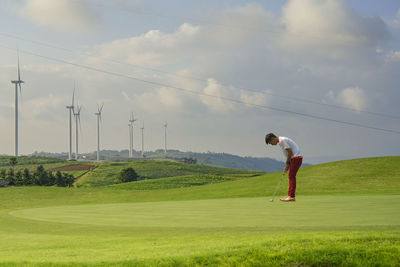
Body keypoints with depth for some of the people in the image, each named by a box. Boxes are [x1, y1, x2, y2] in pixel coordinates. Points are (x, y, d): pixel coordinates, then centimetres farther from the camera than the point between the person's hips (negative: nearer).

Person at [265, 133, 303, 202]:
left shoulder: (282, 140, -15)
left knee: (291, 176, -10)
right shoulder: (281, 141, 17)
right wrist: (287, 165, 13)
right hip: (294, 158, 10)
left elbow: (289, 152, -18)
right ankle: (290, 195, 12)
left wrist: (287, 164, -10)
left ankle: (291, 196, -12)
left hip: (296, 158, -10)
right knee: (291, 177, 10)